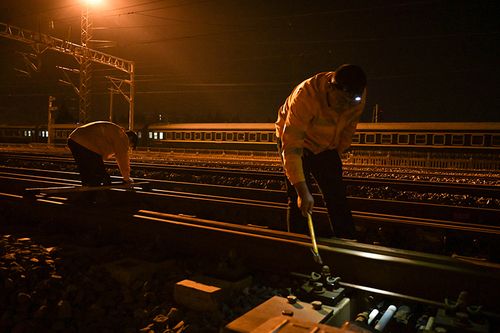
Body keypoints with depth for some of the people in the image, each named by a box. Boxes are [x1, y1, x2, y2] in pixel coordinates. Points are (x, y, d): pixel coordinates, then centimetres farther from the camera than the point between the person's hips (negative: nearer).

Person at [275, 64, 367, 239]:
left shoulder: (359, 96, -20)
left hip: (326, 146, 5)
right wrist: (302, 190, -45)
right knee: (298, 201, -11)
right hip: (292, 140, -4)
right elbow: (291, 147, -42)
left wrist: (338, 152, 8)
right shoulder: (305, 95, -38)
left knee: (337, 198, 3)